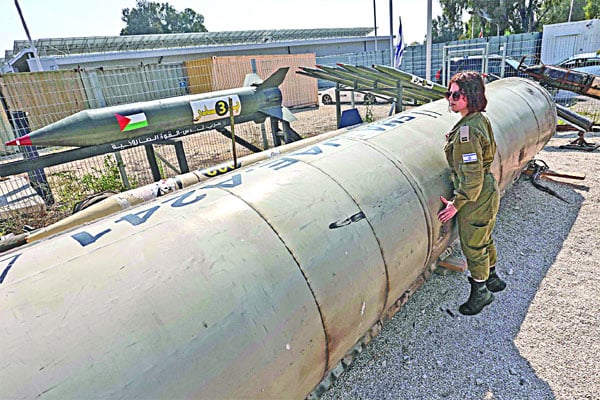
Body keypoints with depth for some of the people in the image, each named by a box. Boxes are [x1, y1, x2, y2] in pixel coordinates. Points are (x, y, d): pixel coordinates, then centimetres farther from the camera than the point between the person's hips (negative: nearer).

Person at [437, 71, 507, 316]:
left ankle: (480, 291, 30)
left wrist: (456, 204, -20)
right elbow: (491, 151, 16)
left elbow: (472, 178, -28)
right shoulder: (481, 119, 2)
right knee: (484, 240, 27)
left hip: (475, 198, -10)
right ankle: (492, 278, 48)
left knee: (472, 246, 9)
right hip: (489, 190, 10)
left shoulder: (466, 132, -28)